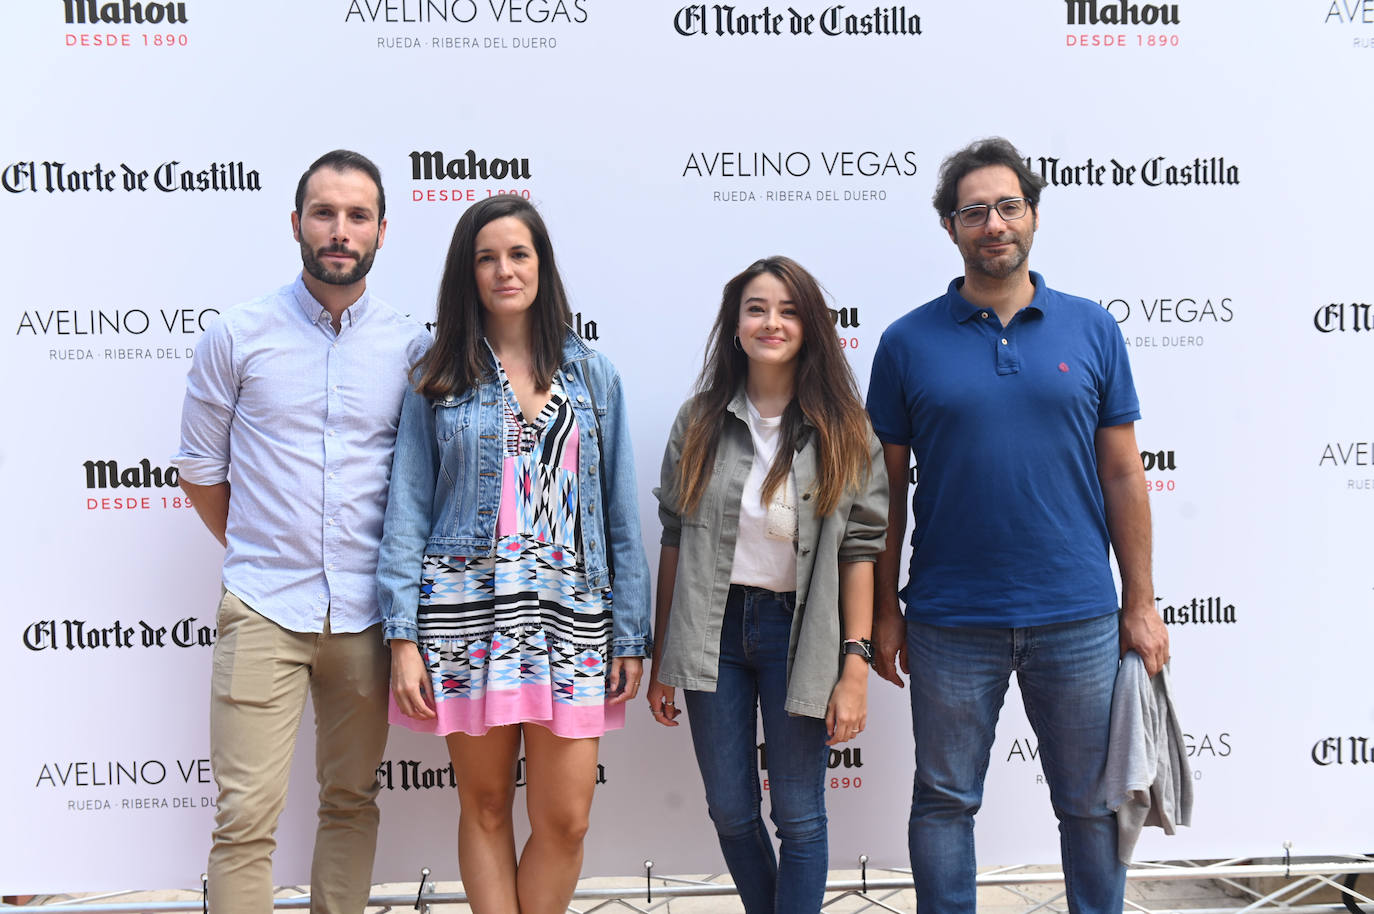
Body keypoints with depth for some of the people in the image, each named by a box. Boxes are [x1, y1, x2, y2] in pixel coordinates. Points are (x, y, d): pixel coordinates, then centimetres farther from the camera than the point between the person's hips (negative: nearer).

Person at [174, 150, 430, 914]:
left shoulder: (411, 346, 4)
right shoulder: (237, 337, 1)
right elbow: (201, 469, 10)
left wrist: (401, 583, 8)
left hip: (365, 611, 2)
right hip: (264, 608, -1)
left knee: (352, 801, 12)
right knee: (247, 815, -3)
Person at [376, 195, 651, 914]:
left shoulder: (593, 376, 10)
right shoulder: (438, 382, 6)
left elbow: (621, 514, 8)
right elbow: (407, 512, 3)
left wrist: (631, 636, 3)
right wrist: (404, 638, -6)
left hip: (570, 613, 1)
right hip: (466, 611, -1)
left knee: (565, 819, 0)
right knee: (484, 806, 7)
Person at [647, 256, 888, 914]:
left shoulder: (845, 430, -3)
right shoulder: (699, 421, 3)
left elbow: (859, 551, -5)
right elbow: (674, 539, 6)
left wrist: (855, 665, -11)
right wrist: (662, 660, 6)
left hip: (798, 632, -2)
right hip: (714, 631, 2)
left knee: (799, 817, 5)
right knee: (731, 812, 11)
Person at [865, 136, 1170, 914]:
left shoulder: (1092, 329, 2)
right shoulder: (908, 342, -1)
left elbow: (1122, 475, 4)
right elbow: (887, 489, 3)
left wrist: (1141, 604, 2)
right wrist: (885, 611, 1)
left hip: (1078, 619, 1)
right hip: (950, 622, -1)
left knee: (1093, 805, 13)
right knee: (946, 801, 12)